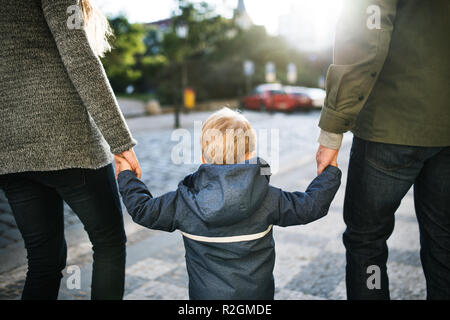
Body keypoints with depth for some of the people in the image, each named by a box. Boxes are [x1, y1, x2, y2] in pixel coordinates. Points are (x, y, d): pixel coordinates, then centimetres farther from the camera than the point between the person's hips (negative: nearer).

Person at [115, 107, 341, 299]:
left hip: (207, 293, 0)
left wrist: (126, 177, 16)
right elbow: (310, 206, -4)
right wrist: (330, 171, 12)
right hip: (257, 293, 1)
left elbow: (143, 210, 0)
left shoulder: (184, 203, -14)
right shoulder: (267, 198, -14)